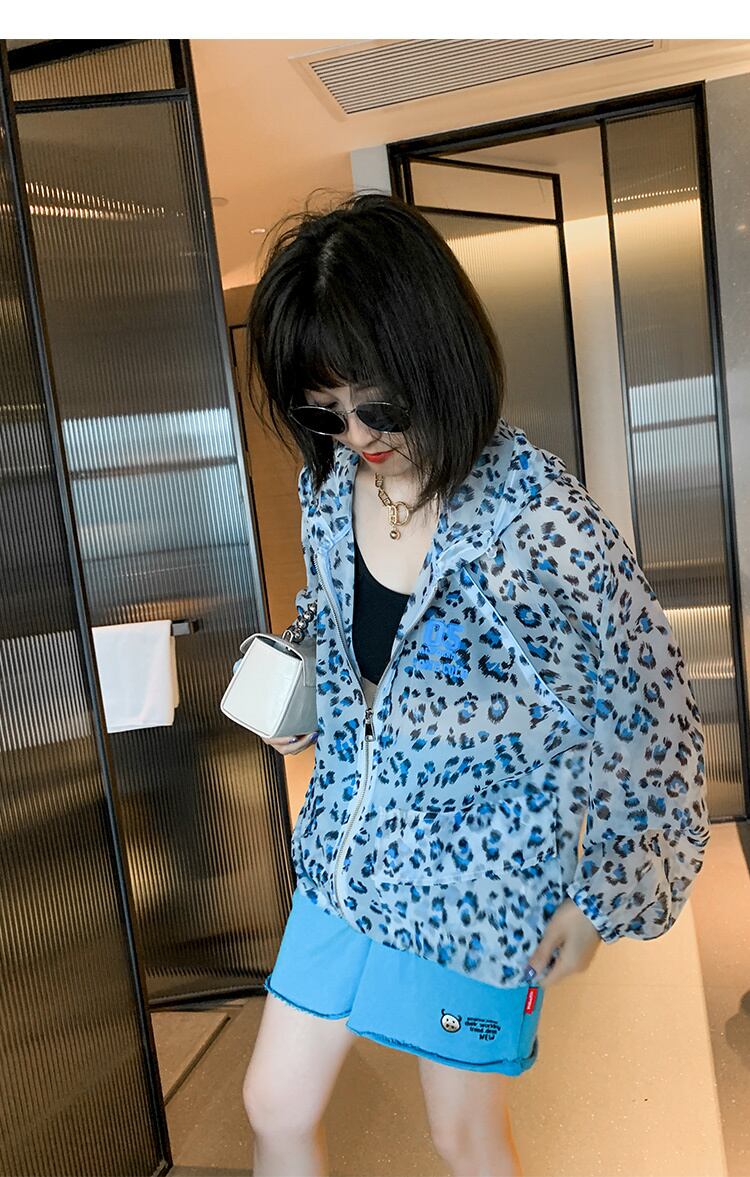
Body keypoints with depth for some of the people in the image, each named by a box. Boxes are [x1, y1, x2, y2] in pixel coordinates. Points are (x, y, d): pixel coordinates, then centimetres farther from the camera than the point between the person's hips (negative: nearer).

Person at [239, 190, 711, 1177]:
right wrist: (303, 704, -6)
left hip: (482, 883, -5)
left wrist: (600, 899, -7)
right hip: (346, 857, 5)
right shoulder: (329, 486, -6)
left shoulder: (541, 523, -25)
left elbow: (645, 726, -15)